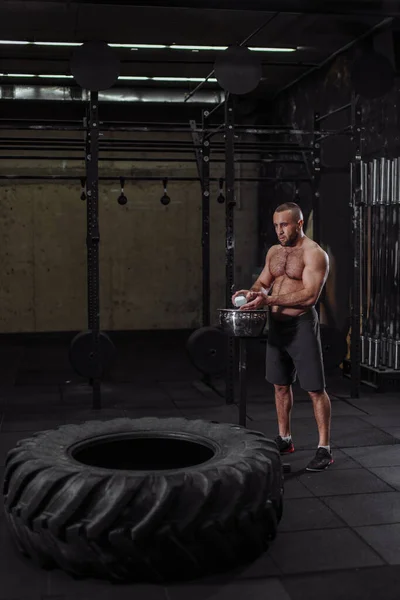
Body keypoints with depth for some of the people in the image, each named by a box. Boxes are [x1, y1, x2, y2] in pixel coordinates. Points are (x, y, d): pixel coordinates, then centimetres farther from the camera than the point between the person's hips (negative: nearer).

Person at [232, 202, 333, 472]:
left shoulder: (314, 254, -13)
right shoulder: (274, 251, 11)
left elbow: (310, 296, -23)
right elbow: (264, 282, 17)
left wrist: (269, 300, -29)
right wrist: (252, 292, -7)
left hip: (302, 325, -7)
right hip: (276, 324, 8)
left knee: (315, 388, -3)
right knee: (281, 384, 16)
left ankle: (325, 448, 6)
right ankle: (285, 439, 30)